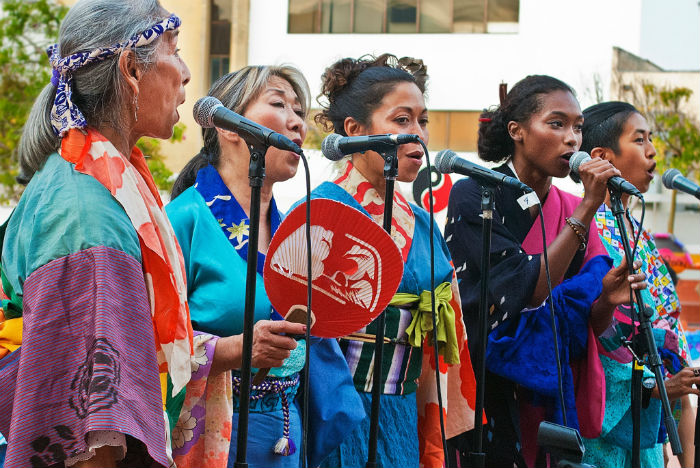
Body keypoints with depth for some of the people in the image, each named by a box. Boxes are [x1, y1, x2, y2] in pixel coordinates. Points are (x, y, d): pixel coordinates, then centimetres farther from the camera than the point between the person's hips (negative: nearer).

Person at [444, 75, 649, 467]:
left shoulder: (573, 213, 5)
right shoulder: (473, 196, -11)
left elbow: (588, 327, 5)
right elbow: (528, 289, -22)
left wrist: (606, 301, -17)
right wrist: (589, 208, -20)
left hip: (548, 402, 5)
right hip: (485, 400, -5)